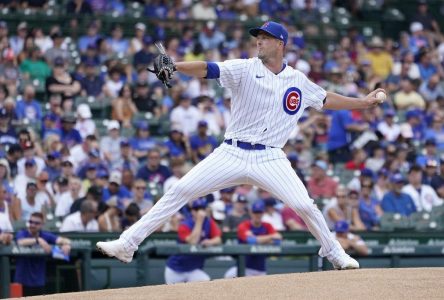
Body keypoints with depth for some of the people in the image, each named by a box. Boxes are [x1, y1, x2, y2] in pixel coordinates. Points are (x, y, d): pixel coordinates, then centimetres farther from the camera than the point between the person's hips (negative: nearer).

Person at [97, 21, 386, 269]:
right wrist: (175, 66, -34)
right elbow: (207, 69, -17)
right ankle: (127, 244, -7)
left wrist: (363, 103, 23)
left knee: (304, 205, -14)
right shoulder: (245, 69, -2)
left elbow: (325, 99, 24)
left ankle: (334, 253, 12)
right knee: (179, 192, -10)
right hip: (232, 154, -1)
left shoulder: (298, 81, 7)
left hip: (270, 159, 1)